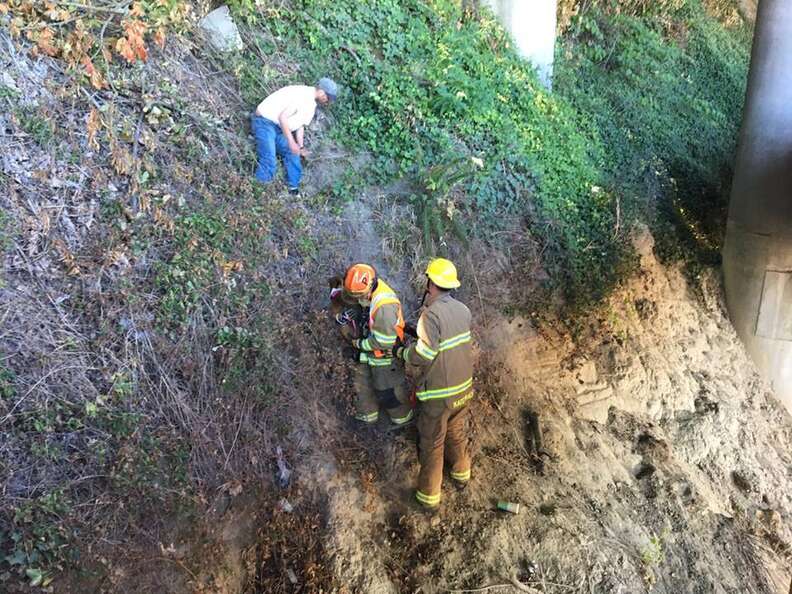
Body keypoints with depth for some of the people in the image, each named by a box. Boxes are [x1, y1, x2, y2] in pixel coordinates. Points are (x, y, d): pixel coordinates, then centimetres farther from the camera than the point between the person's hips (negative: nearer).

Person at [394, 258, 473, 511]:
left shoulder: (432, 314, -24)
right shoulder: (463, 310, -2)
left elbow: (422, 356, -27)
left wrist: (402, 352, -7)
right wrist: (417, 332, 12)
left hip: (437, 395, -6)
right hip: (463, 387, 6)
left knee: (431, 445, 11)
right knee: (458, 433, 27)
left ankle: (430, 495, 25)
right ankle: (461, 475, 48)